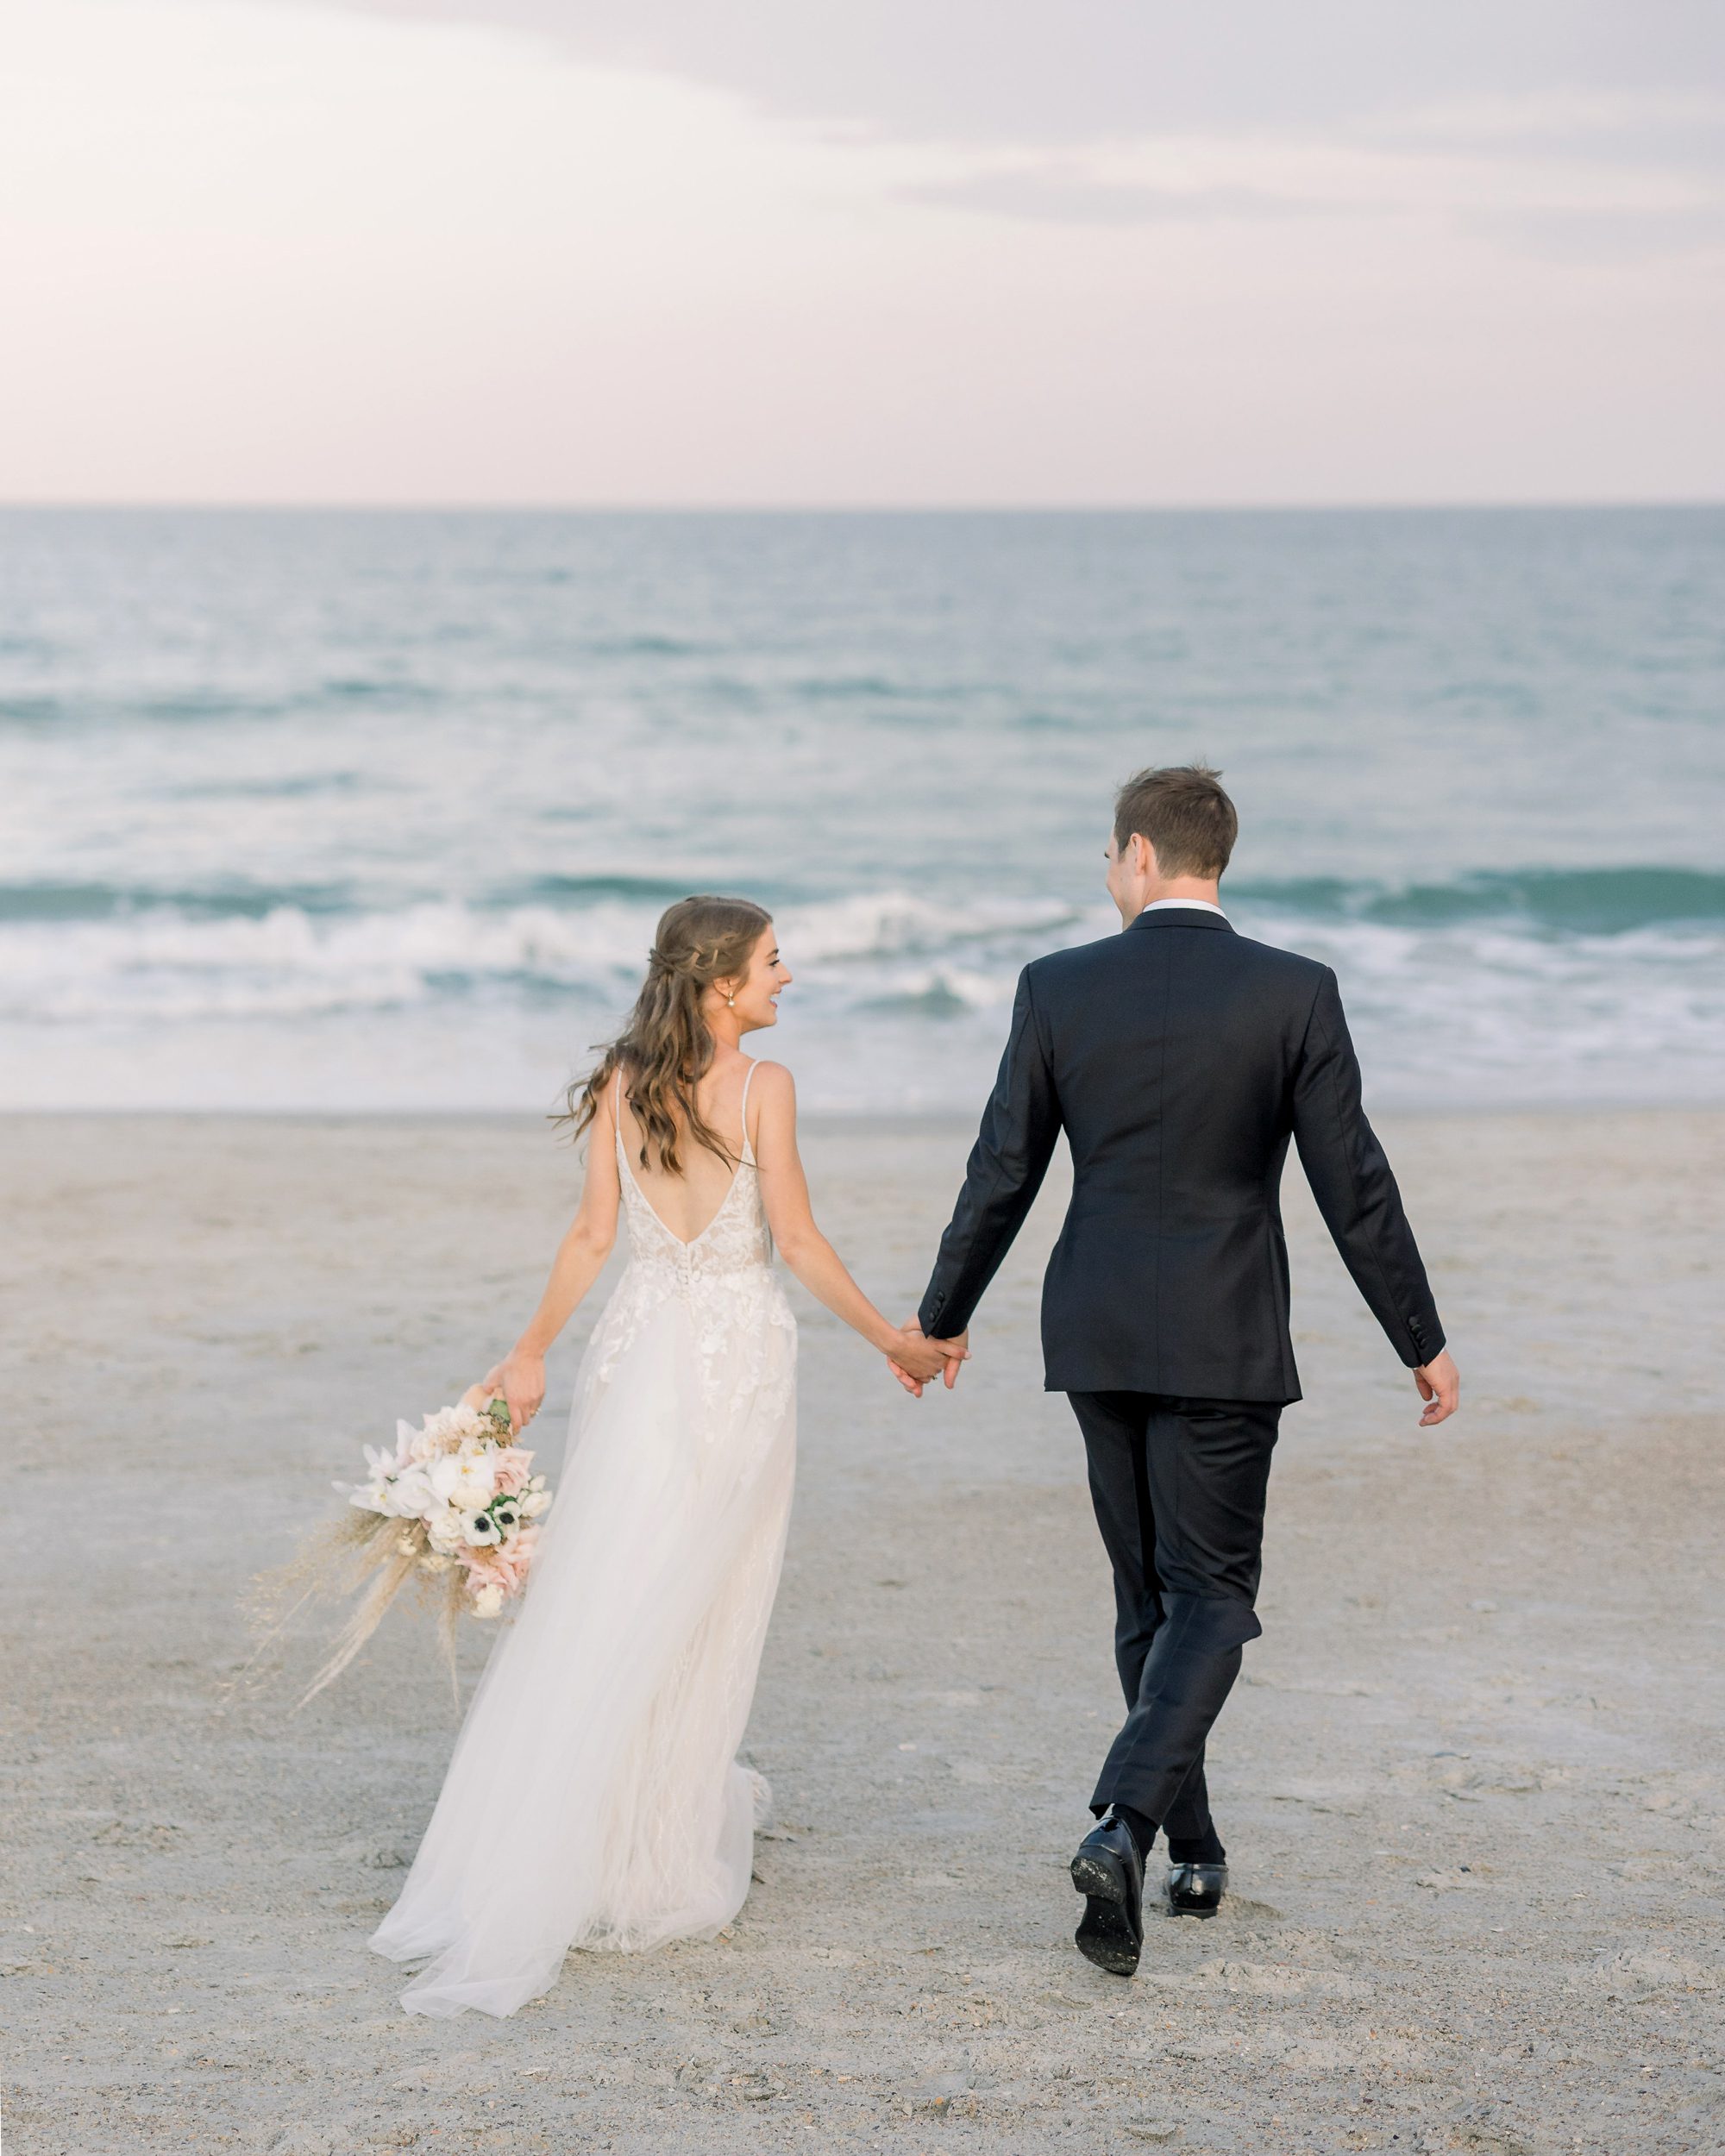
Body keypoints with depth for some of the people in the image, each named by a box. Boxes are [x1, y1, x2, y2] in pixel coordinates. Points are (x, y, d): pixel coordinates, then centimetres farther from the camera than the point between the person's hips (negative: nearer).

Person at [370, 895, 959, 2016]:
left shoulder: (623, 1082, 1)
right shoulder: (763, 1087, -12)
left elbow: (594, 1234, 2)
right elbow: (799, 1241, -12)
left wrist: (532, 1354, 12)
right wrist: (893, 1339, -2)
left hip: (641, 1341, 4)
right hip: (741, 1348, -4)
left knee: (599, 1593, 10)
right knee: (703, 1605, 6)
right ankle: (658, 1855, 12)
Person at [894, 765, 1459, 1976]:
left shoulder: (1057, 990, -4)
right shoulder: (1296, 994, -8)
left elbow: (1000, 1180, 0)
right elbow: (1354, 1189, -6)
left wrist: (942, 1318, 14)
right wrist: (1423, 1343, 4)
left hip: (1098, 1334, 3)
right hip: (1225, 1342, -3)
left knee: (1149, 1596, 16)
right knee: (1209, 1599, 3)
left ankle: (1193, 1851, 24)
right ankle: (1125, 1824, -18)